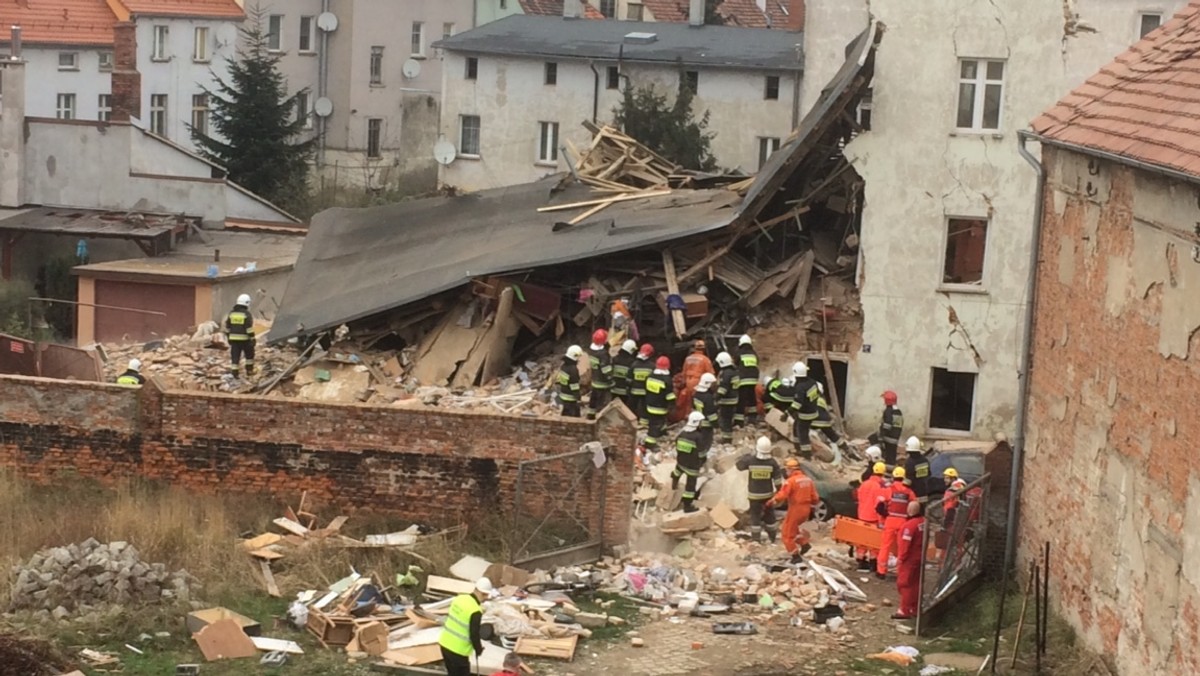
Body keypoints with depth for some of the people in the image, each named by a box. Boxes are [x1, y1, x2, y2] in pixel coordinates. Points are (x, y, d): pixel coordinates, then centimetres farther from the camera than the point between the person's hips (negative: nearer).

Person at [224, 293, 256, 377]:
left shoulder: (231, 314, 5)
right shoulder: (247, 314, -11)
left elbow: (227, 327, 10)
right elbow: (250, 329, -15)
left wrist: (229, 337, 19)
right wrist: (252, 339, -10)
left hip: (233, 339, 4)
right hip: (244, 339, -4)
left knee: (234, 356, 4)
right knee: (249, 354, 16)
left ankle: (234, 372, -1)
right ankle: (249, 370, 21)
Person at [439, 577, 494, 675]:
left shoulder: (459, 598, 1)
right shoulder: (475, 611, -23)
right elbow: (474, 635, -19)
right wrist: (479, 650, 0)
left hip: (445, 643, 8)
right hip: (458, 650, -8)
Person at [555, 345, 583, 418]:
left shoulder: (563, 365, 3)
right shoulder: (573, 369, -25)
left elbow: (559, 381, 13)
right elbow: (574, 387, -22)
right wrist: (578, 398, -16)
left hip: (563, 395, 9)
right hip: (571, 398, -9)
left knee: (565, 414, 21)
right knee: (574, 416, 0)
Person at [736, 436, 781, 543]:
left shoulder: (750, 460, -17)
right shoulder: (772, 462, -14)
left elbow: (739, 465, 2)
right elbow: (777, 479, -10)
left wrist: (746, 455, 12)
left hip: (754, 494, -1)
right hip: (768, 494, 1)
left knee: (755, 515, 9)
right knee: (769, 514, 17)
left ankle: (756, 538, 10)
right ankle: (772, 536, 29)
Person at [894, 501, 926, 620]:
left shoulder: (909, 525, -25)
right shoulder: (923, 522, 0)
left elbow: (905, 544, -22)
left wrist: (901, 558, -12)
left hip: (909, 560, -8)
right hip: (920, 558, 8)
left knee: (904, 584, -2)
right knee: (916, 584, 16)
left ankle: (905, 611, -2)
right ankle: (915, 609, 23)